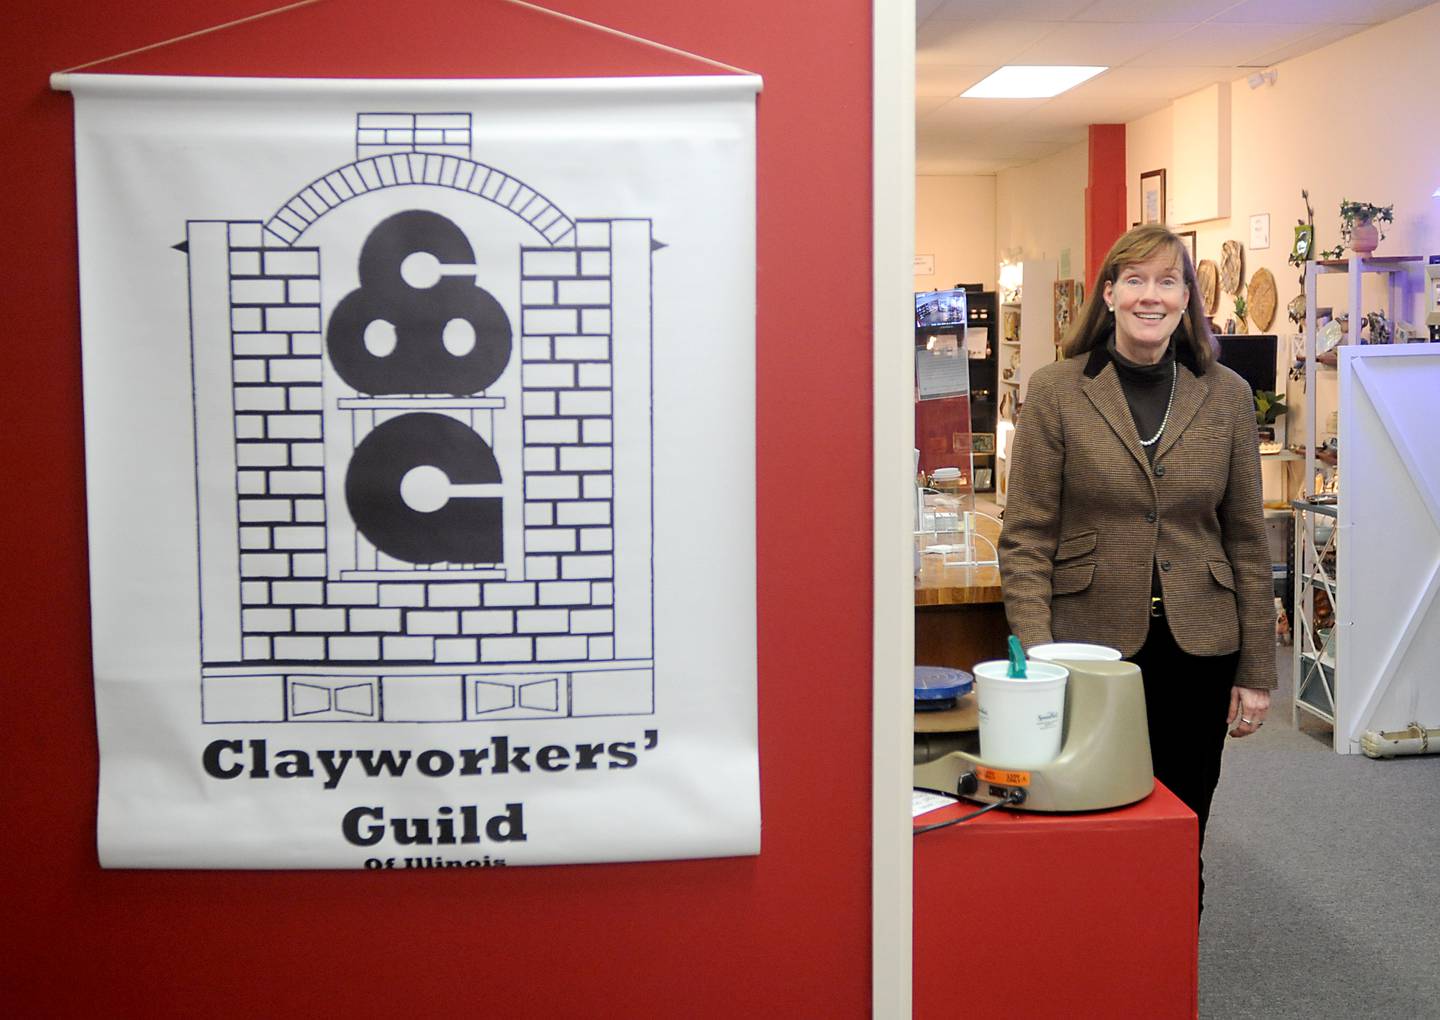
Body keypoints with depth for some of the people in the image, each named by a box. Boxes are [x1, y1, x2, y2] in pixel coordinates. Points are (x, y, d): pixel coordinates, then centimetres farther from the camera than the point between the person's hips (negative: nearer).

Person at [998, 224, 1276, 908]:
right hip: (1093, 645, -2)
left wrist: (1256, 672, 5)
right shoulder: (1056, 392, -4)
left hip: (1197, 648, 2)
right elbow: (1026, 538, -5)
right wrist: (1037, 659, -13)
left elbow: (1247, 539, 7)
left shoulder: (1227, 396, 4)